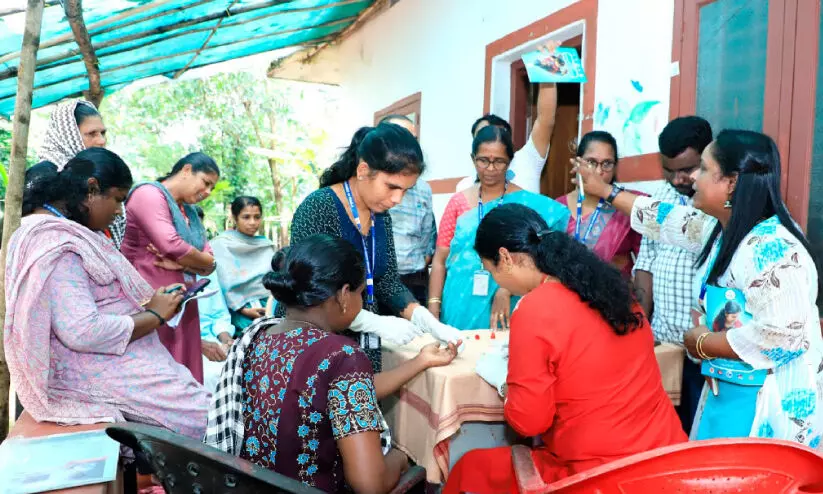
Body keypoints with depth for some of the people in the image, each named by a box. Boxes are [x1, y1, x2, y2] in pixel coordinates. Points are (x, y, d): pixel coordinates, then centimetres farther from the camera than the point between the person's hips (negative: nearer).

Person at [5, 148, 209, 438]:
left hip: (105, 362, 10)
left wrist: (147, 302, 3)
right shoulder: (56, 244, -20)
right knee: (203, 415, -13)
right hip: (96, 378, -10)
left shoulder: (57, 231, 13)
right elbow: (83, 331, -28)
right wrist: (154, 315, -15)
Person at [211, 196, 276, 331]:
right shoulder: (221, 244, 2)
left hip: (267, 305, 5)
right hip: (238, 308, -5)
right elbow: (224, 283, -5)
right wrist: (243, 309, -13)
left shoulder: (267, 245, 17)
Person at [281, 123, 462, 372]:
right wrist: (378, 323, -24)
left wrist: (429, 322, -9)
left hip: (363, 346, 7)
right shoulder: (317, 209, -19)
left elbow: (387, 280, 5)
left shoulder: (381, 215, 2)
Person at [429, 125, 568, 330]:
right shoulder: (458, 203, 4)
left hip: (503, 313, -2)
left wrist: (506, 289, -26)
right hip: (459, 311, 2)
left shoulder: (529, 204, -3)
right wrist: (433, 309, -5)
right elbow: (440, 260, 3)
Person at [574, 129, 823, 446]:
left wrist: (703, 344, -17)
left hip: (767, 407, -9)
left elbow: (782, 335, -32)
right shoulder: (722, 229, 4)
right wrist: (605, 191, 27)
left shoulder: (773, 249, -24)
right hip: (727, 393, 9)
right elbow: (667, 220, 19)